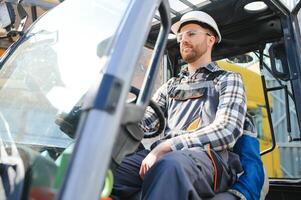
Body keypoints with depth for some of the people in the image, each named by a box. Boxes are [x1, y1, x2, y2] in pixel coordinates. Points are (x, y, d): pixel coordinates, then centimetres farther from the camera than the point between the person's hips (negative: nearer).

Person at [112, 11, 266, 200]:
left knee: (170, 164, -41)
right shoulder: (171, 85, 29)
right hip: (164, 155, 4)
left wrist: (165, 147, -16)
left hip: (210, 158, -3)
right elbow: (142, 119, 17)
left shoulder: (228, 80, 13)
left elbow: (227, 131, -6)